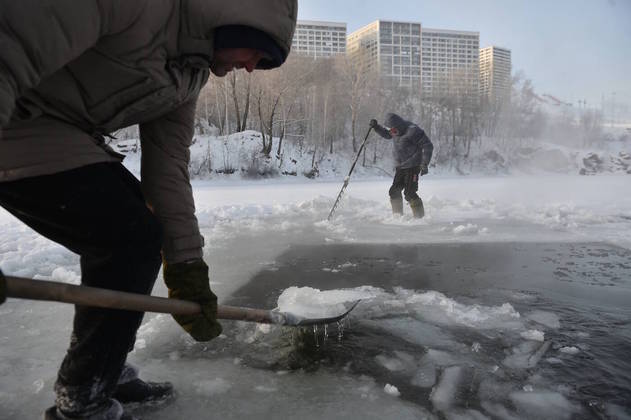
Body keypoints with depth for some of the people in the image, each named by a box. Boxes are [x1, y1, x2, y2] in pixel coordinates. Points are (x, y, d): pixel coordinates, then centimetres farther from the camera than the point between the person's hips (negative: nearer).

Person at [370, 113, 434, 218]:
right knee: (394, 192, 6)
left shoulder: (412, 131, -18)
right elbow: (385, 134, 29)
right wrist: (376, 126, 12)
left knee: (409, 193, -11)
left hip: (412, 167, -8)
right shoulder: (397, 131, 6)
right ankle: (397, 216, 17)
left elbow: (428, 146, -16)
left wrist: (424, 164, -20)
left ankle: (420, 217, 0)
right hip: (400, 168, 8)